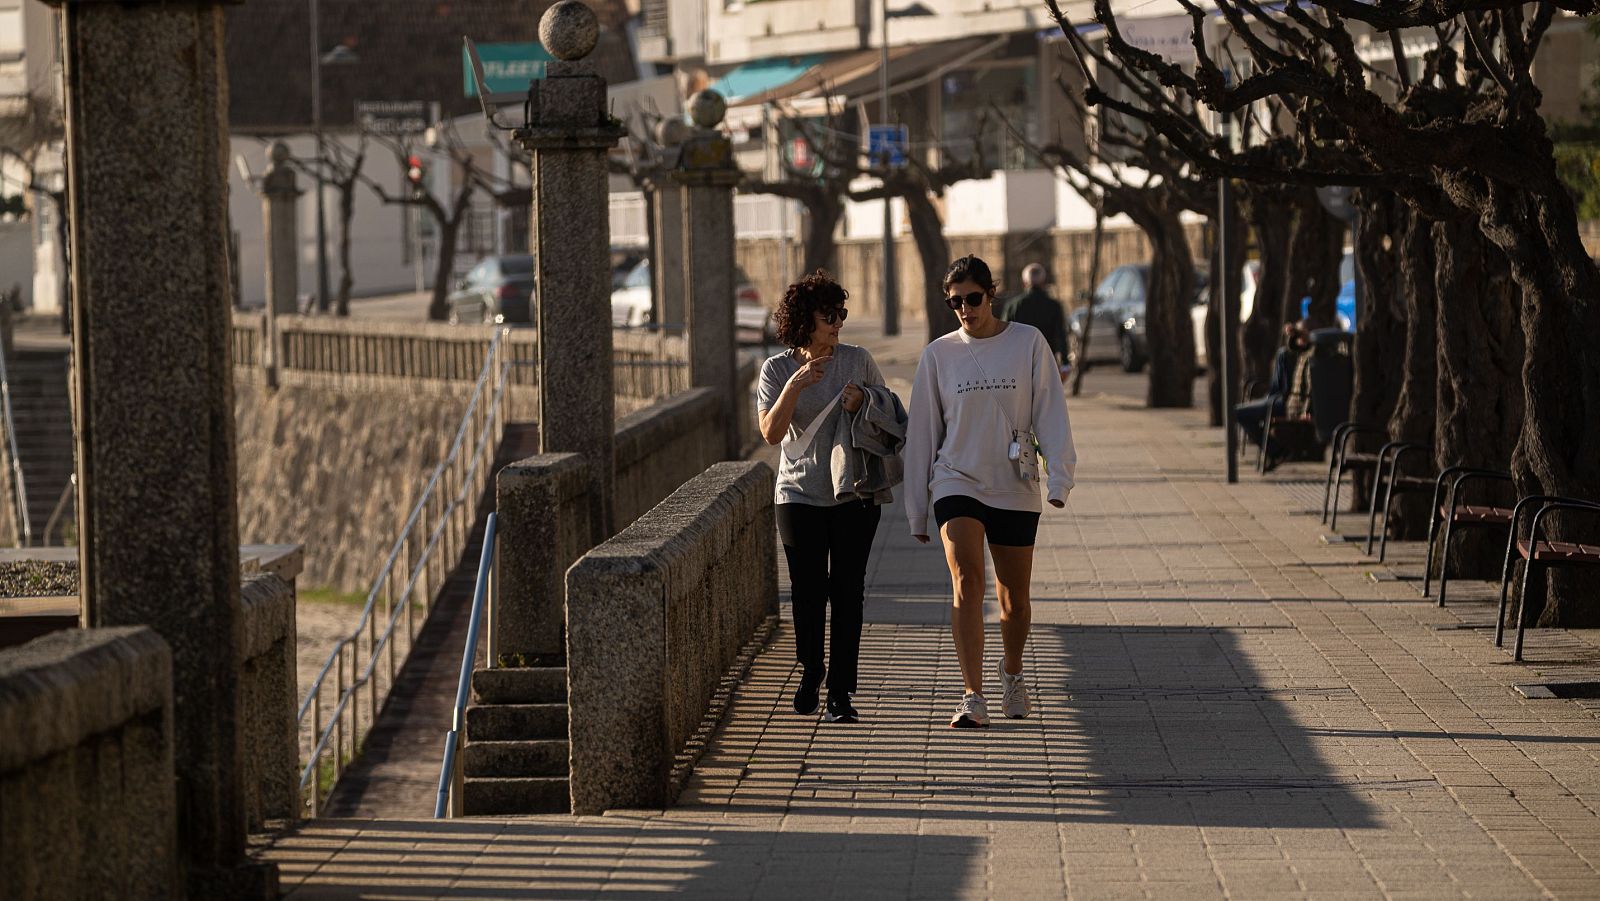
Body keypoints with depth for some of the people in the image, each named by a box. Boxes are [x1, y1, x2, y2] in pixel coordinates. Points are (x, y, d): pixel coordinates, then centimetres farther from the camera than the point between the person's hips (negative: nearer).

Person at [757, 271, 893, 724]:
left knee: (847, 592, -5)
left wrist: (862, 404, -9)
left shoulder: (858, 360, 2)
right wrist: (794, 386, -22)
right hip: (800, 495, 0)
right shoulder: (777, 370, 0)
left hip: (855, 494, 0)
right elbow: (770, 432, -10)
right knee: (808, 589, 2)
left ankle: (840, 691, -1)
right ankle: (810, 671, 28)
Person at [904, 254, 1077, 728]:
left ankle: (1012, 672, 39)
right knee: (967, 583, -19)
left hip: (1015, 488, 0)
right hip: (957, 482, 0)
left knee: (1014, 600, 10)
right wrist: (917, 510, 9)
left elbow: (1051, 413, -1)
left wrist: (1059, 477, -13)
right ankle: (973, 698, -23)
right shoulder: (939, 354, 4)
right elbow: (922, 431, 9)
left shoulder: (1028, 343, 0)